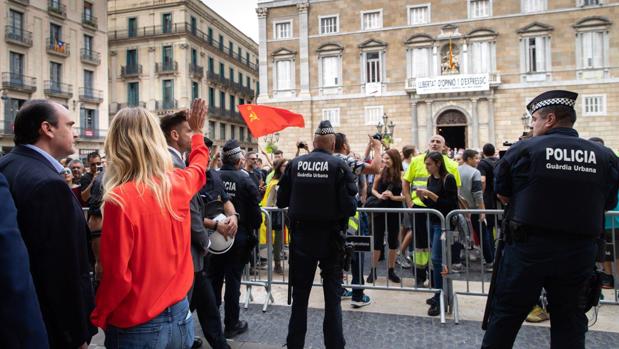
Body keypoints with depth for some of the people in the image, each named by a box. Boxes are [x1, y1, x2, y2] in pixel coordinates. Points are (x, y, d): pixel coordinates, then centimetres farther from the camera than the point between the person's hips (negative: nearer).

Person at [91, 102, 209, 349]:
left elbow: (117, 275, -18)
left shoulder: (120, 199, -22)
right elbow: (198, 169, 19)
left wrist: (98, 318, 0)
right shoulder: (178, 183, -6)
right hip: (179, 314, 5)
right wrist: (197, 133, 35)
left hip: (138, 327, -4)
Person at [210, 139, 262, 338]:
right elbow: (254, 211, -10)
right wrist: (254, 227, 9)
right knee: (233, 281, 6)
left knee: (214, 278, 16)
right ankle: (231, 325, 16)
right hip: (238, 237, -3)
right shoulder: (245, 180, -14)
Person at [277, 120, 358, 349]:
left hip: (301, 236, 2)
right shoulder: (339, 166, -9)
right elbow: (350, 206, -14)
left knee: (299, 295, 14)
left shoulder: (294, 164, -2)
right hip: (330, 237, -2)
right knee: (332, 295, 11)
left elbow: (281, 201, 3)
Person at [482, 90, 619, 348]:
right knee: (570, 322, 16)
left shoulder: (523, 150, -9)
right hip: (580, 252, 3)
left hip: (528, 247, -3)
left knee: (505, 315, 10)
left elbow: (502, 194, 0)